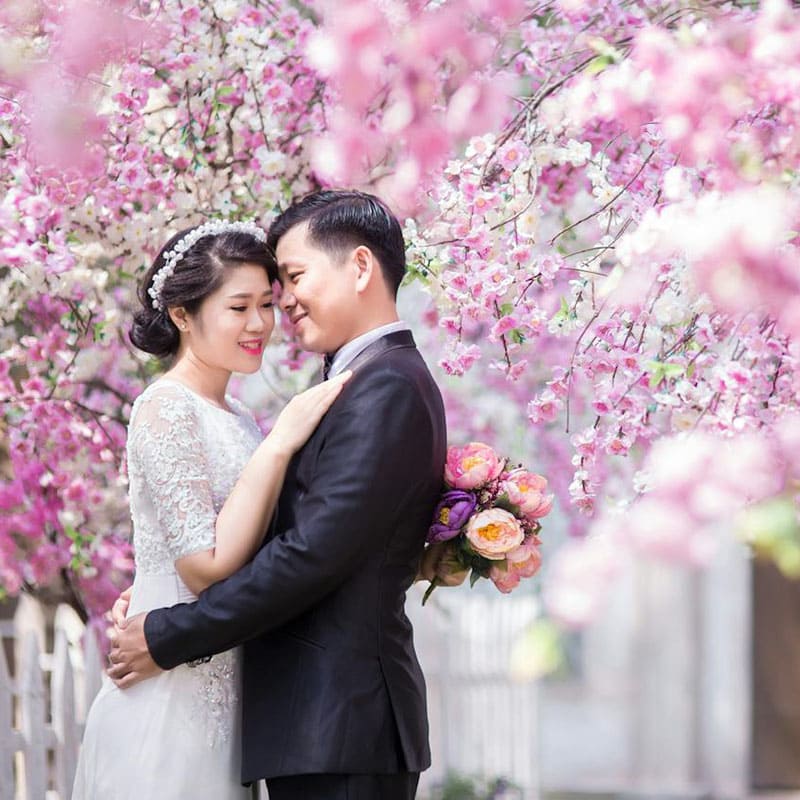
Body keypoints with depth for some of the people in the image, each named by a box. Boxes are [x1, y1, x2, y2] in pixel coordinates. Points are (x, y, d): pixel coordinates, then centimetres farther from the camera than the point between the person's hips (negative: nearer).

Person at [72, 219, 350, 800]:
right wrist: (281, 441, -18)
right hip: (172, 704, -8)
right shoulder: (167, 408, -12)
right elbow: (207, 567, -20)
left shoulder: (235, 419, 14)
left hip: (220, 702, 8)